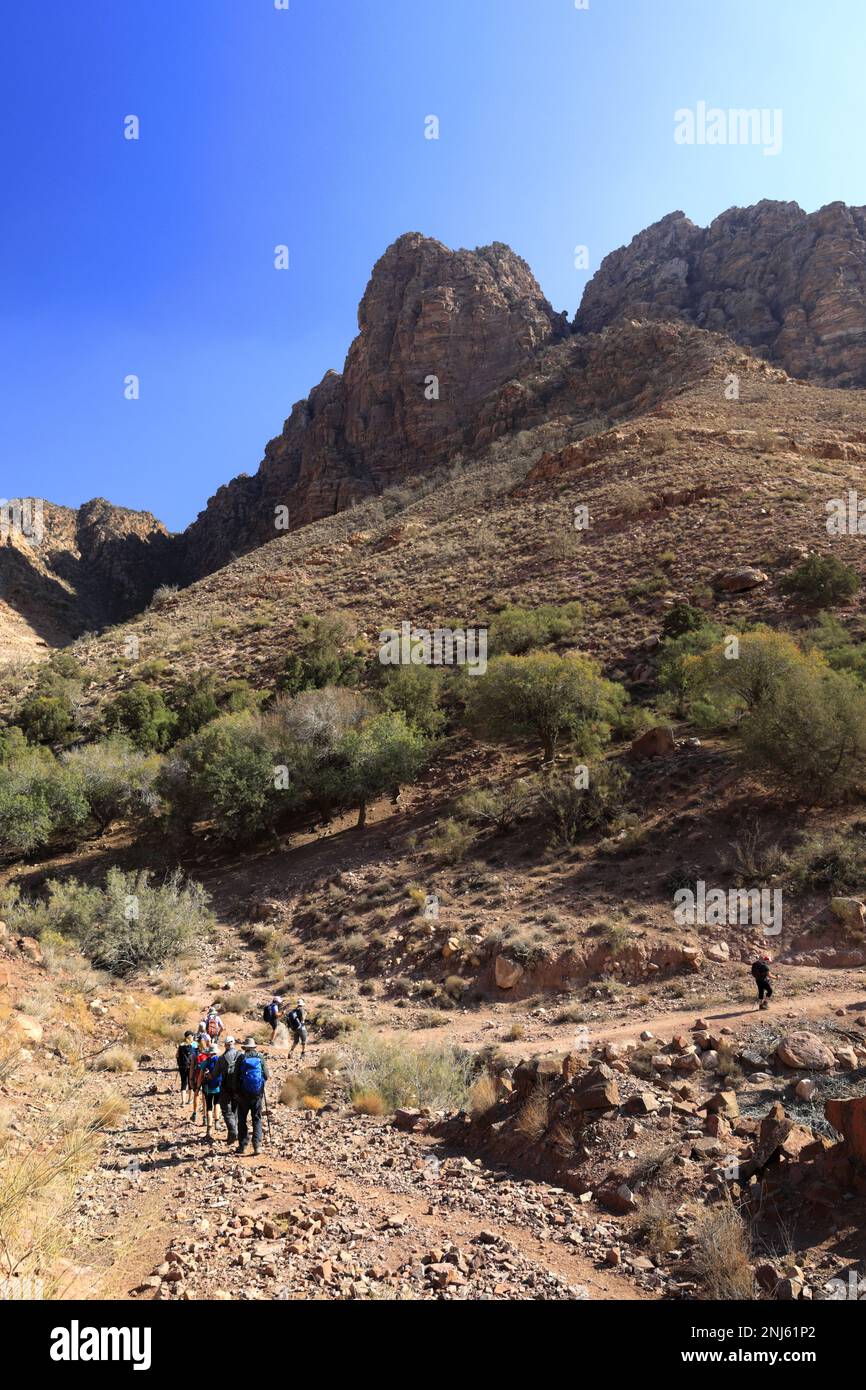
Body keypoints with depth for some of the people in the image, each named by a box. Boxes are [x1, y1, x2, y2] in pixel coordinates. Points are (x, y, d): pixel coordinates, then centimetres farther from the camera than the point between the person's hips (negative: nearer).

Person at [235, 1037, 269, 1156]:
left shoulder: (241, 1058, -5)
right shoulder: (260, 1058, 0)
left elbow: (236, 1077, -3)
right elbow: (266, 1076, 0)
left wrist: (237, 1090, 10)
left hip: (244, 1094, -1)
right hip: (258, 1094, 1)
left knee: (242, 1120, 11)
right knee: (257, 1120, 9)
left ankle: (243, 1146, 12)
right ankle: (257, 1145, -1)